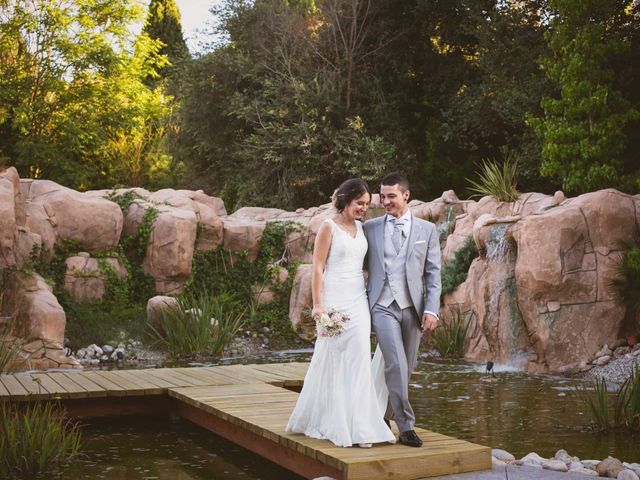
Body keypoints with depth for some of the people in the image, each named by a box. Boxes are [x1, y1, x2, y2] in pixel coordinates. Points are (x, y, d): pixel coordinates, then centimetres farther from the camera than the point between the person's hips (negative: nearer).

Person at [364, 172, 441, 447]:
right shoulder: (370, 228, 6)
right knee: (396, 366, -13)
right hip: (382, 307, -2)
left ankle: (383, 415, 27)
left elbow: (433, 274, 4)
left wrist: (431, 310, -5)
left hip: (413, 308, 2)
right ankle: (406, 427, -3)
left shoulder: (427, 230, 7)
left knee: (405, 368, 8)